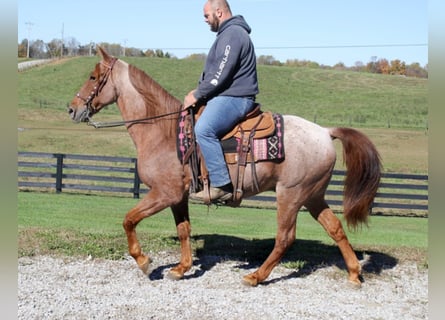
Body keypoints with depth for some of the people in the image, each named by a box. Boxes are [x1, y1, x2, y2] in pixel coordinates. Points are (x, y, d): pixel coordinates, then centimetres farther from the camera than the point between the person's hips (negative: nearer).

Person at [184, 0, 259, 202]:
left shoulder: (232, 34, -14)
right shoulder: (228, 34, 21)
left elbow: (220, 74, -21)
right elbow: (214, 72, 24)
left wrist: (197, 95, -13)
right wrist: (199, 91, 10)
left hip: (234, 98, -12)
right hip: (225, 96, 12)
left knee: (203, 129, -31)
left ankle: (221, 185, -29)